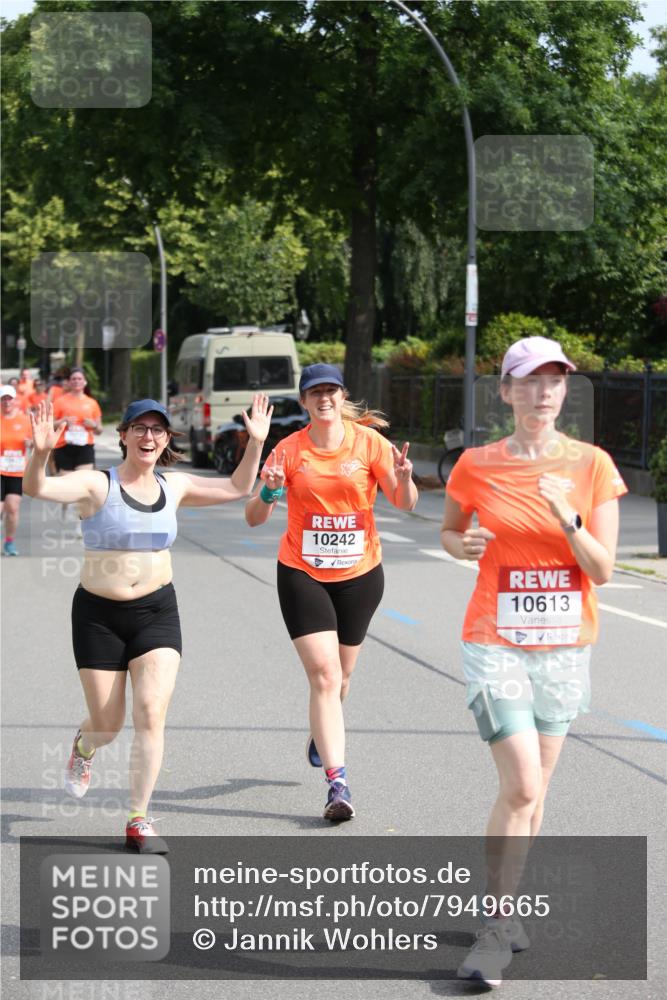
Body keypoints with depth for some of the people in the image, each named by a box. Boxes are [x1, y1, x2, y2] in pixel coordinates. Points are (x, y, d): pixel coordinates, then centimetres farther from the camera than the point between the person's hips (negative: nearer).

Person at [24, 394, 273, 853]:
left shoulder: (174, 488, 3)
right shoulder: (97, 484, -11)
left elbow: (237, 488, 16)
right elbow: (38, 488, -28)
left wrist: (256, 443, 3)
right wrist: (41, 452, -48)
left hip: (158, 612, 2)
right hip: (99, 614, -2)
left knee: (152, 714, -13)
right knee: (108, 724, 7)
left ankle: (139, 820, -1)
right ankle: (84, 746, 46)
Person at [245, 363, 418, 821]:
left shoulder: (369, 441, -5)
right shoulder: (289, 450, -5)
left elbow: (405, 504, -6)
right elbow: (254, 518, -5)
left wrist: (404, 478, -27)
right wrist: (268, 494, -26)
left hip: (360, 573, 2)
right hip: (302, 573, -1)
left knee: (341, 673, 16)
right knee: (324, 675, -13)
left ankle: (322, 732, 49)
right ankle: (338, 782, -14)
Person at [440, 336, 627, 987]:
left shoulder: (593, 466, -2)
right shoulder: (477, 466, -4)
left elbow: (603, 571, -6)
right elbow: (449, 531, 14)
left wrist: (567, 518, -22)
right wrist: (463, 545, -9)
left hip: (563, 648, 3)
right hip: (495, 644, -2)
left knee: (531, 788, 12)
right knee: (521, 787, -14)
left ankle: (501, 904, 30)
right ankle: (496, 930, -4)